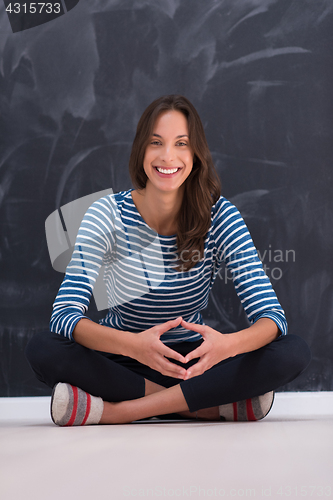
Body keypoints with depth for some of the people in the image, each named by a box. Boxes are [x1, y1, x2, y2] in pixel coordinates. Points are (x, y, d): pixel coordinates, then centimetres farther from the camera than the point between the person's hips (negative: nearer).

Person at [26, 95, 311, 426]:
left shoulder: (220, 216, -10)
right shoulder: (108, 214, -12)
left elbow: (272, 317, -18)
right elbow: (64, 315, -24)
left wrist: (227, 345, -43)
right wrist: (133, 344, -44)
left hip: (194, 365, 1)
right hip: (122, 363, 0)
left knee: (294, 352, -24)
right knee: (43, 350, -31)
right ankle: (214, 405, -26)